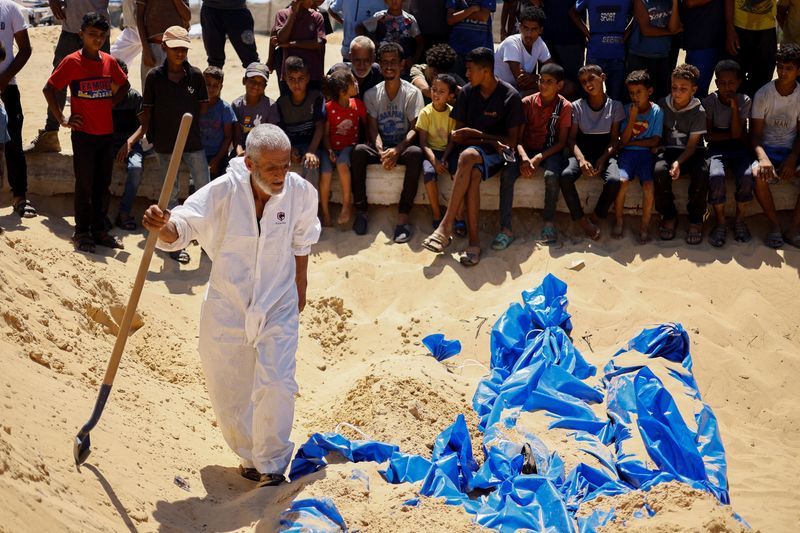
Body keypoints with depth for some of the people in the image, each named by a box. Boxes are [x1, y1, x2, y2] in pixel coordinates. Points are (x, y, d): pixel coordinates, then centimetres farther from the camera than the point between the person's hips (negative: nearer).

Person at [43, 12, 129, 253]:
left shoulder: (109, 62, 5)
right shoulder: (72, 62, -9)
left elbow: (124, 86, 22)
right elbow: (49, 89, -7)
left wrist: (109, 104, 9)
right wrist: (62, 120, -8)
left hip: (107, 133, 5)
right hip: (83, 133, -5)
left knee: (103, 184, 10)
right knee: (85, 185, 1)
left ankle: (99, 230, 20)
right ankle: (82, 232, 10)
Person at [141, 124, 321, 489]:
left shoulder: (301, 192, -12)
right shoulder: (223, 192, -20)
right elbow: (185, 225, -28)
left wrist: (300, 286, 16)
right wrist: (163, 227, -51)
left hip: (278, 307, 0)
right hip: (227, 305, 0)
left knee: (276, 386, -15)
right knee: (227, 392, 11)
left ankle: (272, 466, 4)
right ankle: (249, 456, 36)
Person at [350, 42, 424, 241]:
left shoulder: (412, 93, -1)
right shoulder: (371, 94, 6)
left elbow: (415, 129, -8)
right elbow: (373, 129, -2)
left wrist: (397, 150, -25)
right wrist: (381, 151, -23)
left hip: (403, 147, -2)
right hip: (380, 148, 2)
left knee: (416, 153, -37)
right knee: (358, 150, -31)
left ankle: (403, 217, -38)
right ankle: (361, 211, -26)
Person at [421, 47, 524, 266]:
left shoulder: (510, 96, -6)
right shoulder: (467, 92, 4)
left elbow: (512, 140, -4)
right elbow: (458, 135, 5)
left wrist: (477, 134, -12)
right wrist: (489, 141, -10)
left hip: (496, 153, -3)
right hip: (472, 149, 3)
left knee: (468, 156, -36)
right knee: (473, 175, -35)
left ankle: (446, 226, -36)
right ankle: (474, 240, -38)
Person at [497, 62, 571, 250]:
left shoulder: (564, 106, -6)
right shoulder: (527, 103, -2)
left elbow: (562, 142, -7)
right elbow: (518, 137, -3)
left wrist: (538, 158, -19)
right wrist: (524, 157, -24)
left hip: (551, 151, -2)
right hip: (527, 149, 2)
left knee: (552, 175, -35)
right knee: (507, 175, -27)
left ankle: (549, 222, -16)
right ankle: (505, 229, -26)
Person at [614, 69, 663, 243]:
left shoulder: (656, 111, 1)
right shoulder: (627, 110, 4)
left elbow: (655, 141, -3)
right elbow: (623, 140, -3)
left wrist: (631, 142, -5)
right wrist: (632, 118, -13)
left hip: (645, 153, -1)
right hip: (627, 153, 1)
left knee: (648, 185, -26)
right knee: (622, 181, -28)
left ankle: (645, 226, -9)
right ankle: (618, 221, -8)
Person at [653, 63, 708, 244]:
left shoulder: (698, 111, -7)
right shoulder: (663, 105, 2)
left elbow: (692, 144, -10)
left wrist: (679, 162, -26)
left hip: (691, 152, -2)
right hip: (668, 149, 2)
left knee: (701, 173, -35)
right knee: (659, 170, -33)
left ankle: (695, 220, -15)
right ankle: (669, 216, -12)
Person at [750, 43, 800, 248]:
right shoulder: (763, 95, -5)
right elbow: (755, 133, -7)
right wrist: (763, 158, -27)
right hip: (767, 149, -2)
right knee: (758, 175, -35)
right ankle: (775, 225, -18)